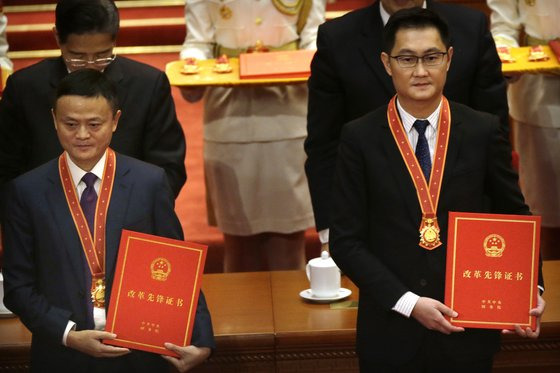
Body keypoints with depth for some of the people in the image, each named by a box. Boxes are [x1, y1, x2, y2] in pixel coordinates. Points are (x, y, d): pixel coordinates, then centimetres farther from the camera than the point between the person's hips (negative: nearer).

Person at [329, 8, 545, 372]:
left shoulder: (483, 132, -2)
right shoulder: (360, 138, -5)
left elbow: (515, 216, 8)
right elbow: (347, 241, -5)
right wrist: (409, 303, -13)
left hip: (467, 331, 1)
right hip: (391, 334, -1)